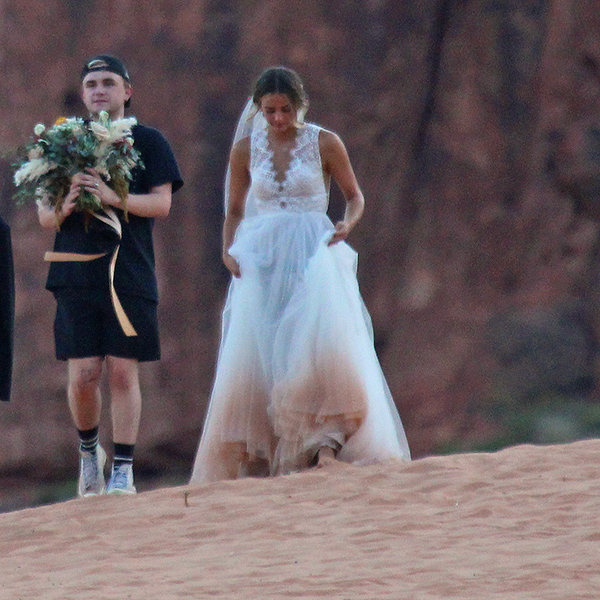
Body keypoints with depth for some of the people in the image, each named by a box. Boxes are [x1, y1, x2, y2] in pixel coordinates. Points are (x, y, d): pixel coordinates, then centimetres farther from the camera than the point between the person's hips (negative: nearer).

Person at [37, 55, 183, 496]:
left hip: (130, 273, -2)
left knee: (123, 373, -4)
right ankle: (88, 449, 21)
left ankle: (124, 470, 2)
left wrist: (111, 197, -17)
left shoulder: (148, 142, 7)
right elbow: (44, 215, 11)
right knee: (82, 375, -3)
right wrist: (64, 207, -13)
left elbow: (161, 204, -3)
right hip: (77, 274, 2)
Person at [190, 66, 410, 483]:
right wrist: (228, 250, 0)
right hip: (261, 261, 2)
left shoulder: (324, 144, 3)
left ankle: (326, 441, -21)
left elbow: (355, 195, 12)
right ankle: (255, 457, -4)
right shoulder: (246, 149, 9)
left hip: (313, 257, -2)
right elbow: (235, 210, 18)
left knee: (321, 338, -24)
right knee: (255, 355, -7)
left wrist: (347, 226, -9)